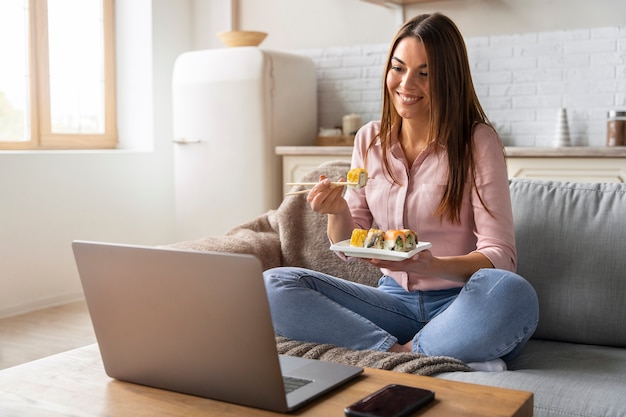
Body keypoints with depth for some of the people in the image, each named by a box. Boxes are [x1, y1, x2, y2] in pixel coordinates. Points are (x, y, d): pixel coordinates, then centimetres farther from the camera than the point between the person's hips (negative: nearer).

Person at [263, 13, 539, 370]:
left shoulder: (478, 141, -7)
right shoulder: (370, 140, 6)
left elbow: (500, 255, -12)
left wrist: (432, 266, -31)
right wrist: (337, 213, -14)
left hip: (460, 305, -4)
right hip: (394, 300, 4)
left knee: (511, 293, -37)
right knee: (273, 286, -14)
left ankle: (403, 353, -19)